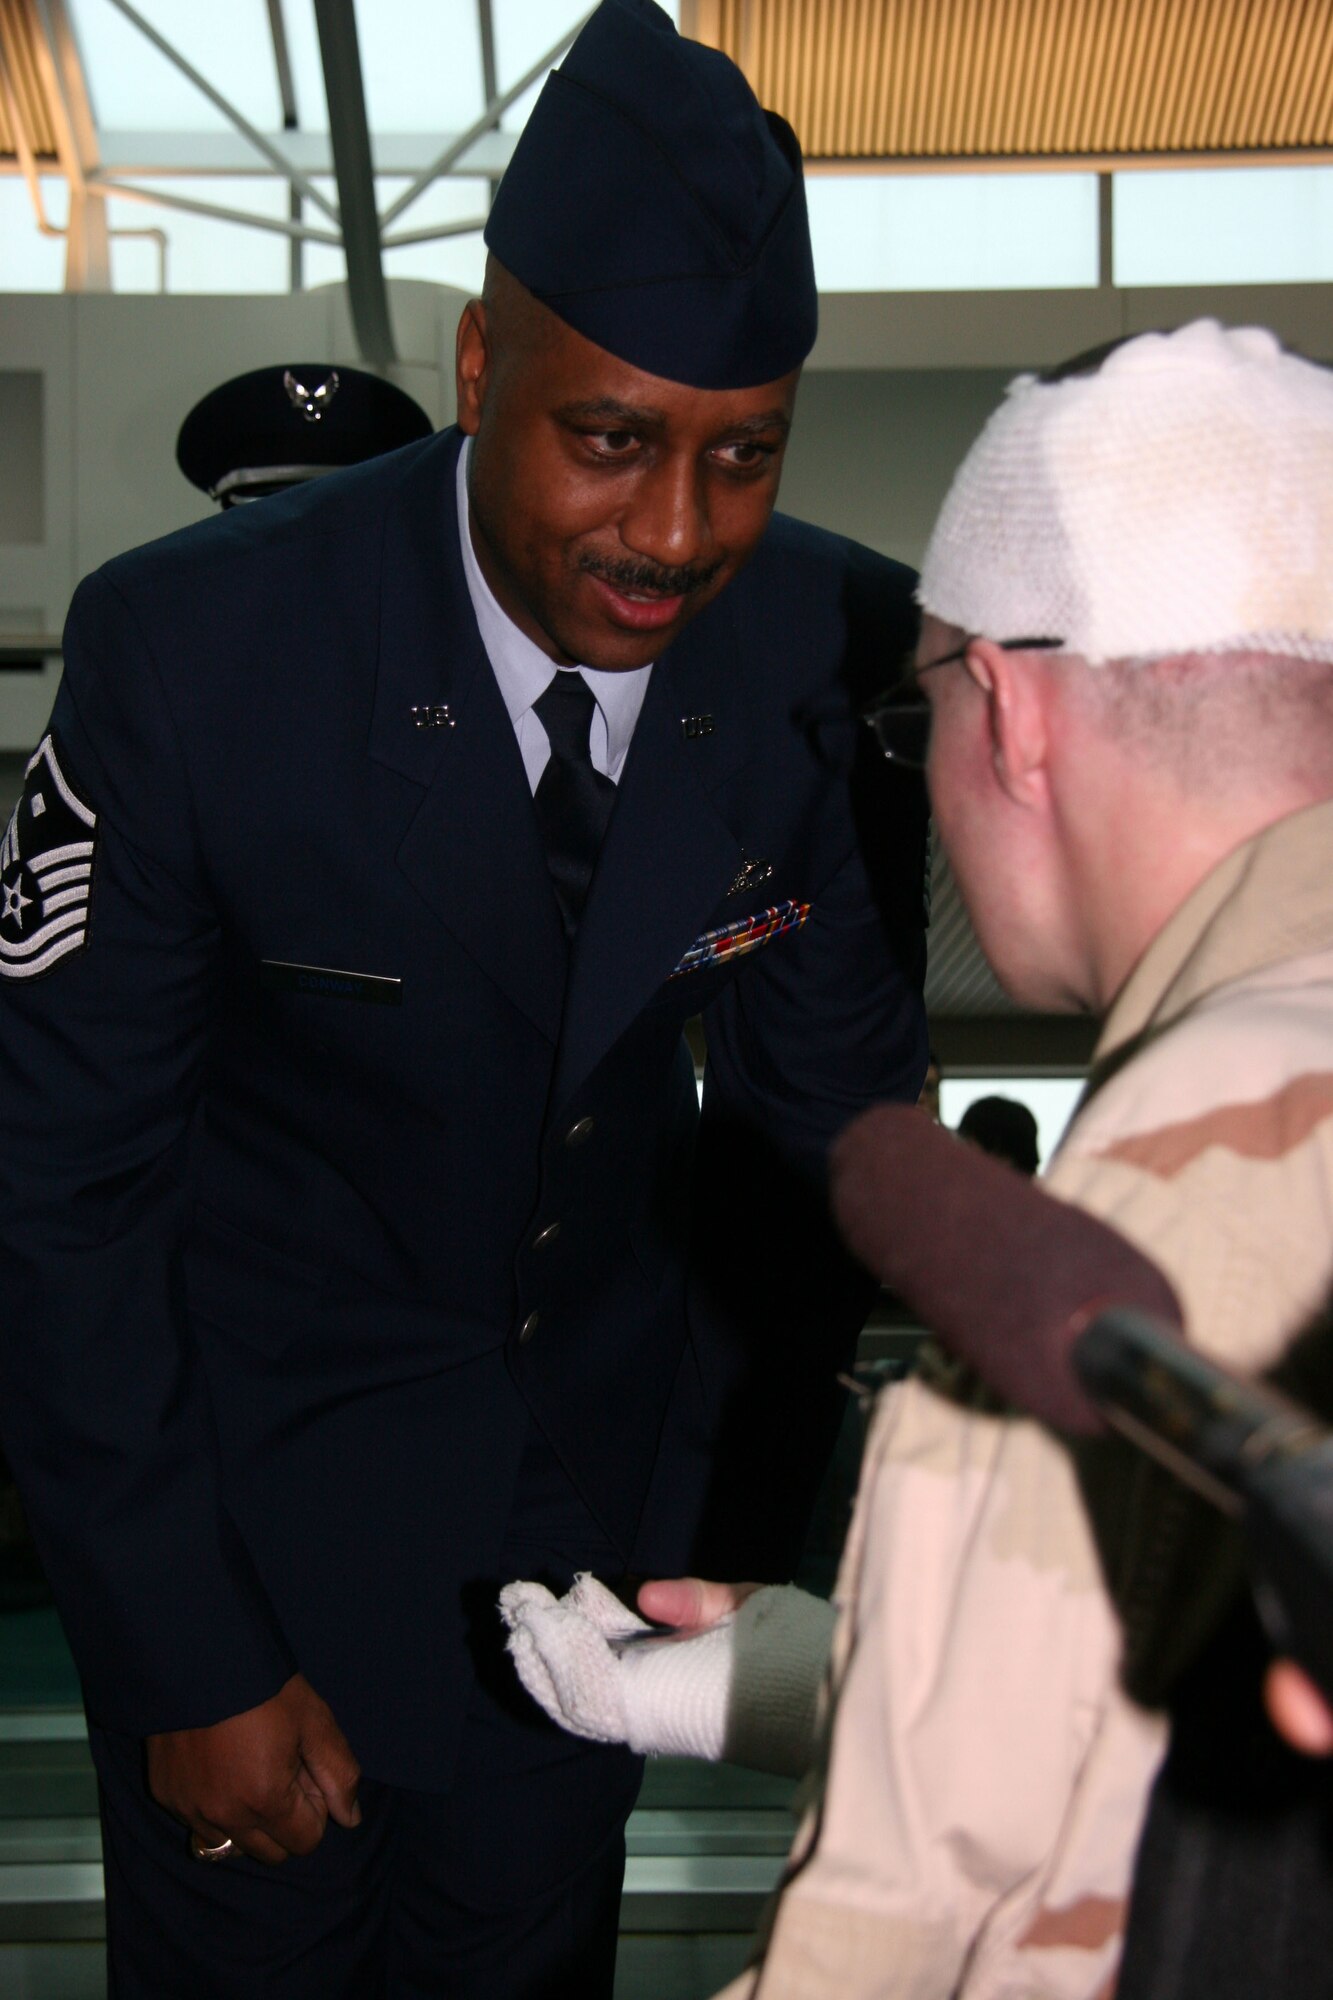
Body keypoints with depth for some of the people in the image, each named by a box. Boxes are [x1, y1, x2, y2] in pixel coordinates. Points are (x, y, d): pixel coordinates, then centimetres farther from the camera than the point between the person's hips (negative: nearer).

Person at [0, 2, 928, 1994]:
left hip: (606, 1464, 3)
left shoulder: (838, 656, -16)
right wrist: (185, 1659, -14)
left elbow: (830, 1084, -1)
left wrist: (744, 1502, 4)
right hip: (257, 1474, -3)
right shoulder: (192, 645, -25)